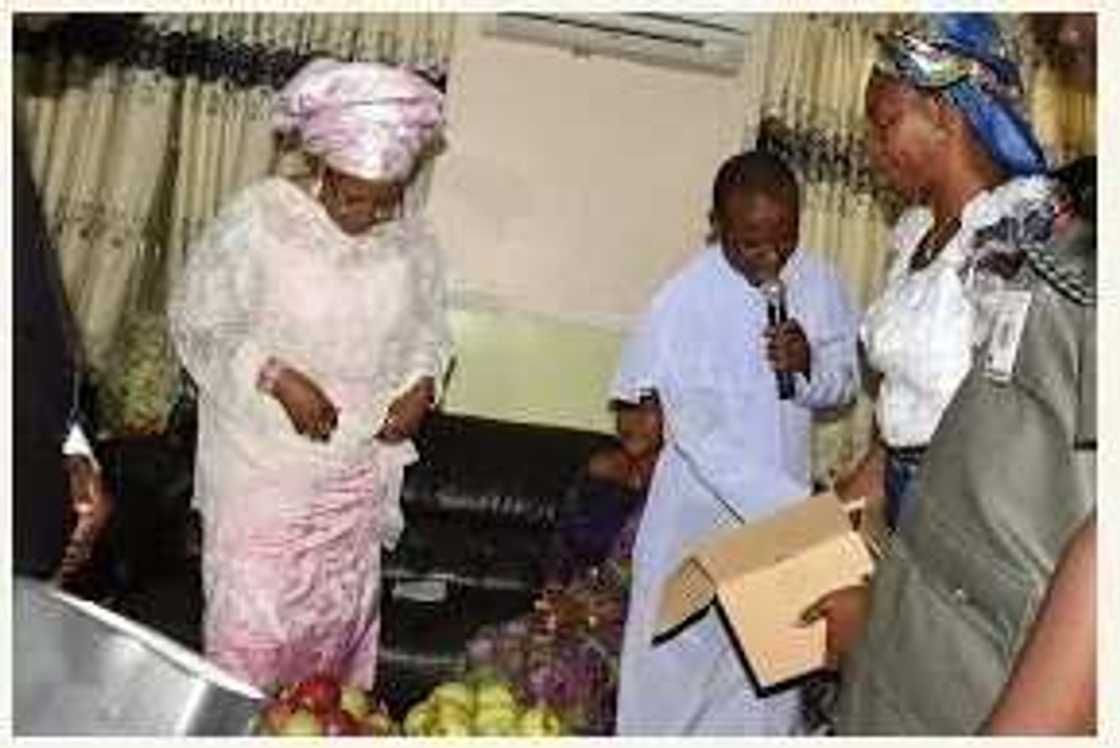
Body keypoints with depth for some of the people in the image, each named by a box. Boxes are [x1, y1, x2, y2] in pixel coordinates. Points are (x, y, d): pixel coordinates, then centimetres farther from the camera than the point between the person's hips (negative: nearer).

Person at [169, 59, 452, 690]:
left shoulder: (415, 242, -1)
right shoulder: (257, 219, -14)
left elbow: (430, 331, 13)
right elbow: (197, 322, -8)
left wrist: (422, 387, -7)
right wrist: (277, 377, -20)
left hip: (360, 471, 4)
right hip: (262, 467, -3)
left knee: (344, 617, 16)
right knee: (251, 623, 2)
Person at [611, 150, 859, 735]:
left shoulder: (820, 283, -5)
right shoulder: (683, 302, -18)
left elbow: (844, 385, 7)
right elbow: (699, 435, -21)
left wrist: (809, 365, -17)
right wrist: (797, 508, -26)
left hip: (783, 508, 4)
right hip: (701, 511, -4)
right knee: (678, 660, 9)